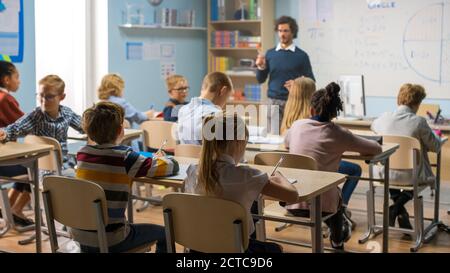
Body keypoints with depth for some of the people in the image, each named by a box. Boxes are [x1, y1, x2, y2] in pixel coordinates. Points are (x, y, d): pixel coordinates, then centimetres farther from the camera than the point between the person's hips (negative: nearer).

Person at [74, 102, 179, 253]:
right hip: (108, 240, -6)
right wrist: (159, 159, 11)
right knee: (164, 234, 15)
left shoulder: (82, 153, -2)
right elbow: (172, 166, -10)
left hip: (79, 234, 6)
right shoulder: (124, 157, -17)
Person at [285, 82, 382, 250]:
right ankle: (337, 240, 58)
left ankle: (337, 234, 59)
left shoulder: (297, 126, 1)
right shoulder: (339, 134, -8)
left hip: (292, 202, 3)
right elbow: (376, 149, 3)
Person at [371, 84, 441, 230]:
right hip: (410, 177, -3)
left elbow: (373, 126, 19)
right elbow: (436, 147, -6)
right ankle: (396, 208, 14)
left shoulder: (385, 118, -6)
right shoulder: (419, 122, -17)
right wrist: (434, 135, 15)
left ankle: (401, 213, 33)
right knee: (424, 175, 31)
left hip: (386, 174, 3)